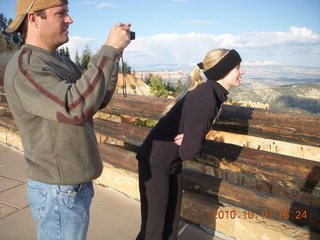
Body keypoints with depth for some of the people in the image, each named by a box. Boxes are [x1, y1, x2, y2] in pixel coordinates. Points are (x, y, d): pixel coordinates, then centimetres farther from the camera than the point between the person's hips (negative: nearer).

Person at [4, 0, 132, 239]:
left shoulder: (61, 62, 9)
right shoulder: (24, 67, -20)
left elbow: (98, 101, 6)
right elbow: (76, 108, -34)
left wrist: (114, 55, -6)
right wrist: (109, 49, -28)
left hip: (75, 183, 9)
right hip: (59, 192, -9)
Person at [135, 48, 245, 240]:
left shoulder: (212, 93, 1)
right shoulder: (206, 99, -27)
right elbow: (188, 152, -27)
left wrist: (188, 139, -12)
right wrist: (187, 143, -6)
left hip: (173, 164, 9)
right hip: (156, 164, -8)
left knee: (172, 224, 18)